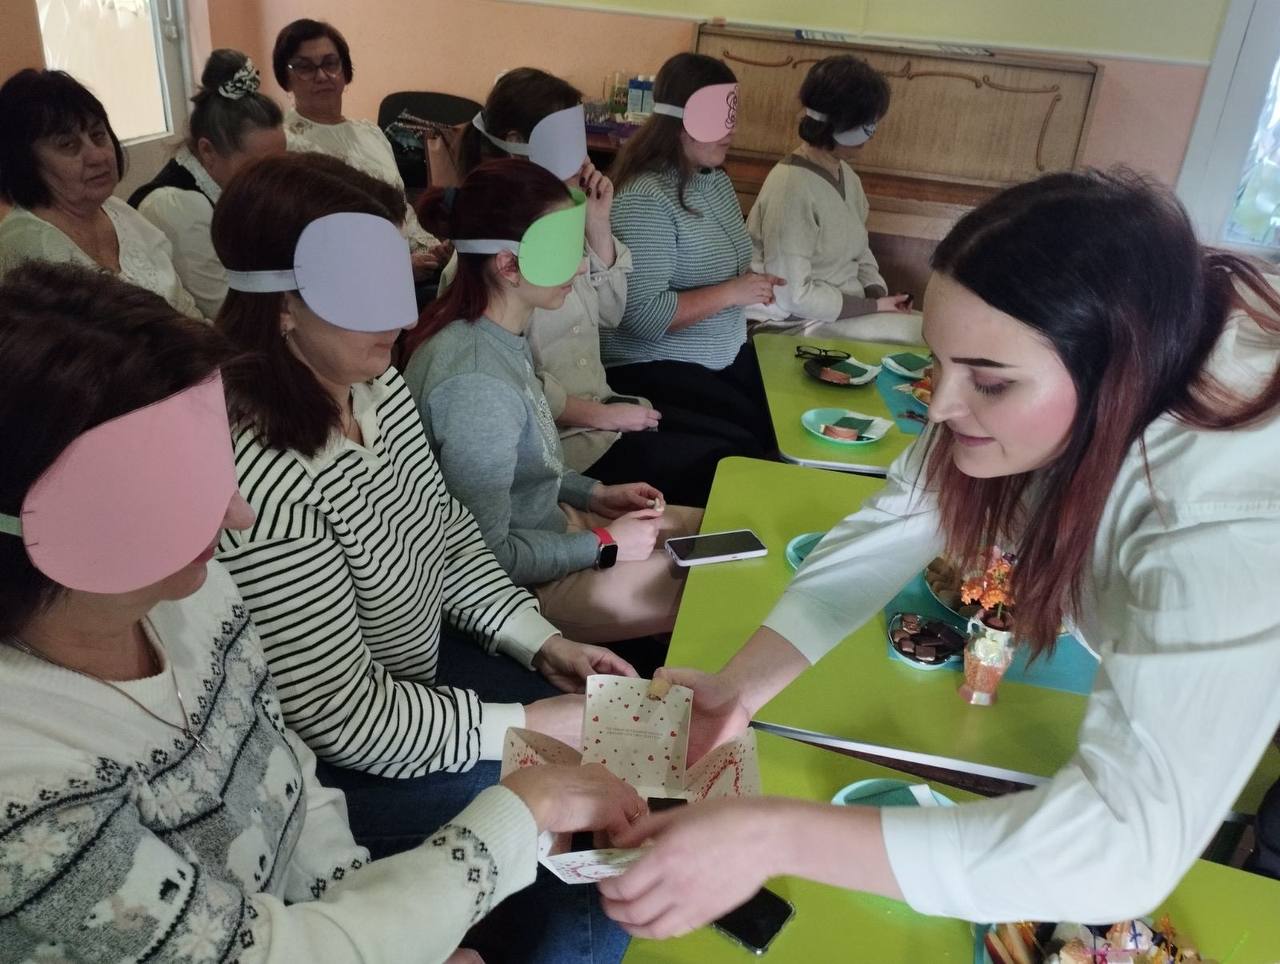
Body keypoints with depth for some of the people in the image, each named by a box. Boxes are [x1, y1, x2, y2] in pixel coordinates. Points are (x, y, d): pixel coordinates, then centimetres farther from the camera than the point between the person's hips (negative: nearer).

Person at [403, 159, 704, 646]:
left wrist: (593, 494, 5)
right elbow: (484, 556, -26)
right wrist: (605, 544, -17)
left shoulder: (503, 337, -3)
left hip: (548, 519, 9)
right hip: (521, 584, -9)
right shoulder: (476, 383, -31)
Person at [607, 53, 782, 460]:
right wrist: (732, 293, -20)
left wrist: (752, 286, -3)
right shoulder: (645, 198, -20)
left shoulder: (716, 179, 7)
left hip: (728, 353, 8)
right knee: (747, 441, -18)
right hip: (652, 367, -8)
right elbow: (641, 314, -25)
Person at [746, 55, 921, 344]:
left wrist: (881, 297, -4)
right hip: (797, 326, -9)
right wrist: (875, 306, -17)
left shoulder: (845, 175, 7)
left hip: (846, 310, 9)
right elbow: (792, 296, -24)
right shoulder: (792, 188, -22)